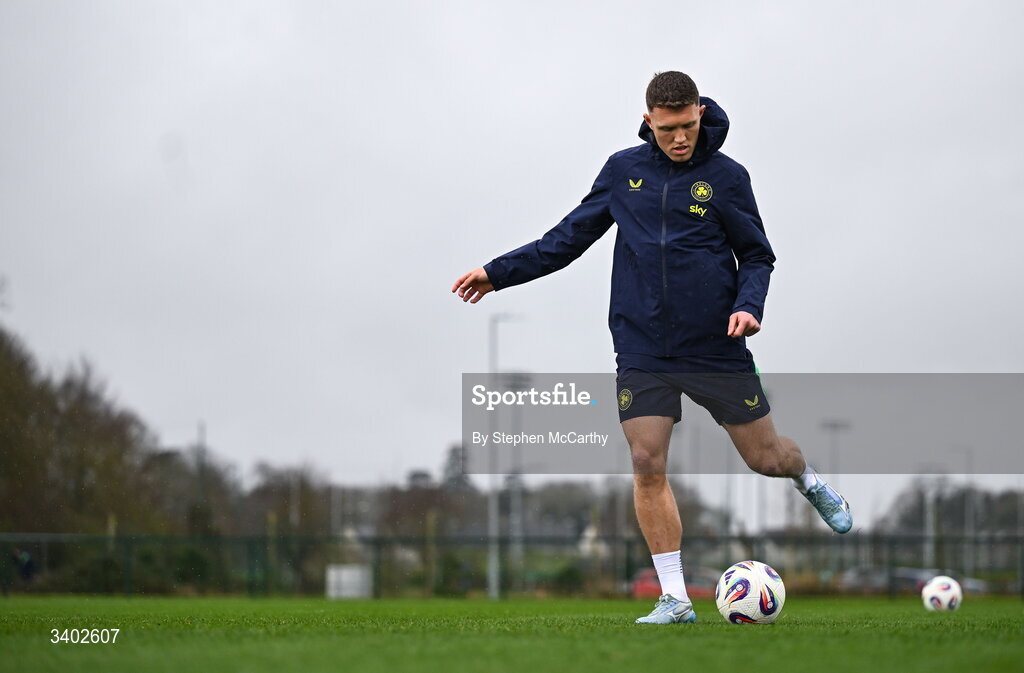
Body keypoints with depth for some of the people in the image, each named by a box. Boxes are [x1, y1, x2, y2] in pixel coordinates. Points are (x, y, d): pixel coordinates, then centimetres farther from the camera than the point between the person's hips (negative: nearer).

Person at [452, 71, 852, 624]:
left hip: (716, 347, -1)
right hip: (643, 351, 2)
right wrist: (499, 272, 9)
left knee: (766, 458, 4)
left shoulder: (726, 176, -2)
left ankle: (810, 480, 42)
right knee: (647, 466, -9)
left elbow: (757, 255, 5)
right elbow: (569, 238, 13)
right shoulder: (623, 170, 5)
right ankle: (675, 599, -1)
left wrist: (748, 305, -15)